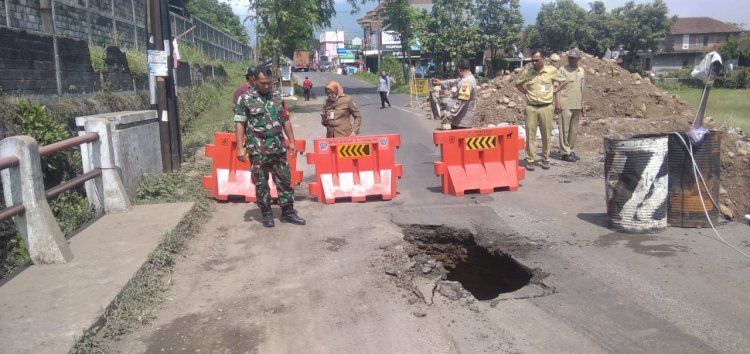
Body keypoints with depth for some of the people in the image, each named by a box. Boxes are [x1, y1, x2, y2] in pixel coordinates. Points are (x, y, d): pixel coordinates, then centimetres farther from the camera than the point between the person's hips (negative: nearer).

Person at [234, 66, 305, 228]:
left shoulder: (277, 96, 8)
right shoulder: (245, 99, -5)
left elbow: (285, 120, 13)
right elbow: (240, 124, -5)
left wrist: (292, 142, 9)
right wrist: (240, 148, -11)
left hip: (278, 147, 4)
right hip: (257, 149, -3)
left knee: (284, 179, 7)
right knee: (261, 182, 5)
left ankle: (288, 212, 17)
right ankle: (266, 213, 18)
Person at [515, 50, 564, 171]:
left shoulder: (552, 70, -2)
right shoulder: (526, 72, 1)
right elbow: (517, 83, 16)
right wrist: (526, 93, 6)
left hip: (546, 107, 0)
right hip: (531, 107, 0)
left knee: (546, 134, 7)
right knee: (530, 134, 1)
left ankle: (545, 159, 19)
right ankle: (529, 160, 7)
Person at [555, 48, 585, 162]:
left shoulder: (581, 71, 13)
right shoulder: (562, 70, -4)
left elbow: (581, 89, 19)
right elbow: (557, 88, -8)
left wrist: (582, 104, 17)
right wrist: (557, 103, -16)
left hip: (577, 106, 6)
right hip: (565, 105, -6)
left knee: (574, 130, 10)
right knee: (565, 130, -2)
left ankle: (571, 150, 20)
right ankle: (565, 153, 2)